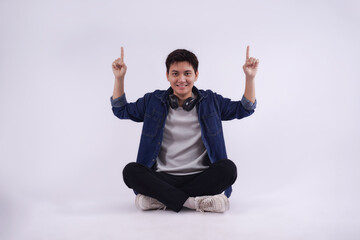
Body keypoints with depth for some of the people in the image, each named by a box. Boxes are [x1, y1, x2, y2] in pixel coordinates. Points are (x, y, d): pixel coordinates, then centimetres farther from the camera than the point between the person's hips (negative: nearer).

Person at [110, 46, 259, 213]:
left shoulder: (210, 101, 11)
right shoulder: (153, 101, 12)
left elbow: (244, 109, 15)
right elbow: (121, 110, 19)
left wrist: (250, 77, 3)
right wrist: (119, 78, 7)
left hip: (200, 177, 0)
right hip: (164, 178, 0)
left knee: (228, 168, -30)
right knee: (131, 171, -27)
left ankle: (160, 199, -26)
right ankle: (196, 202, -31)